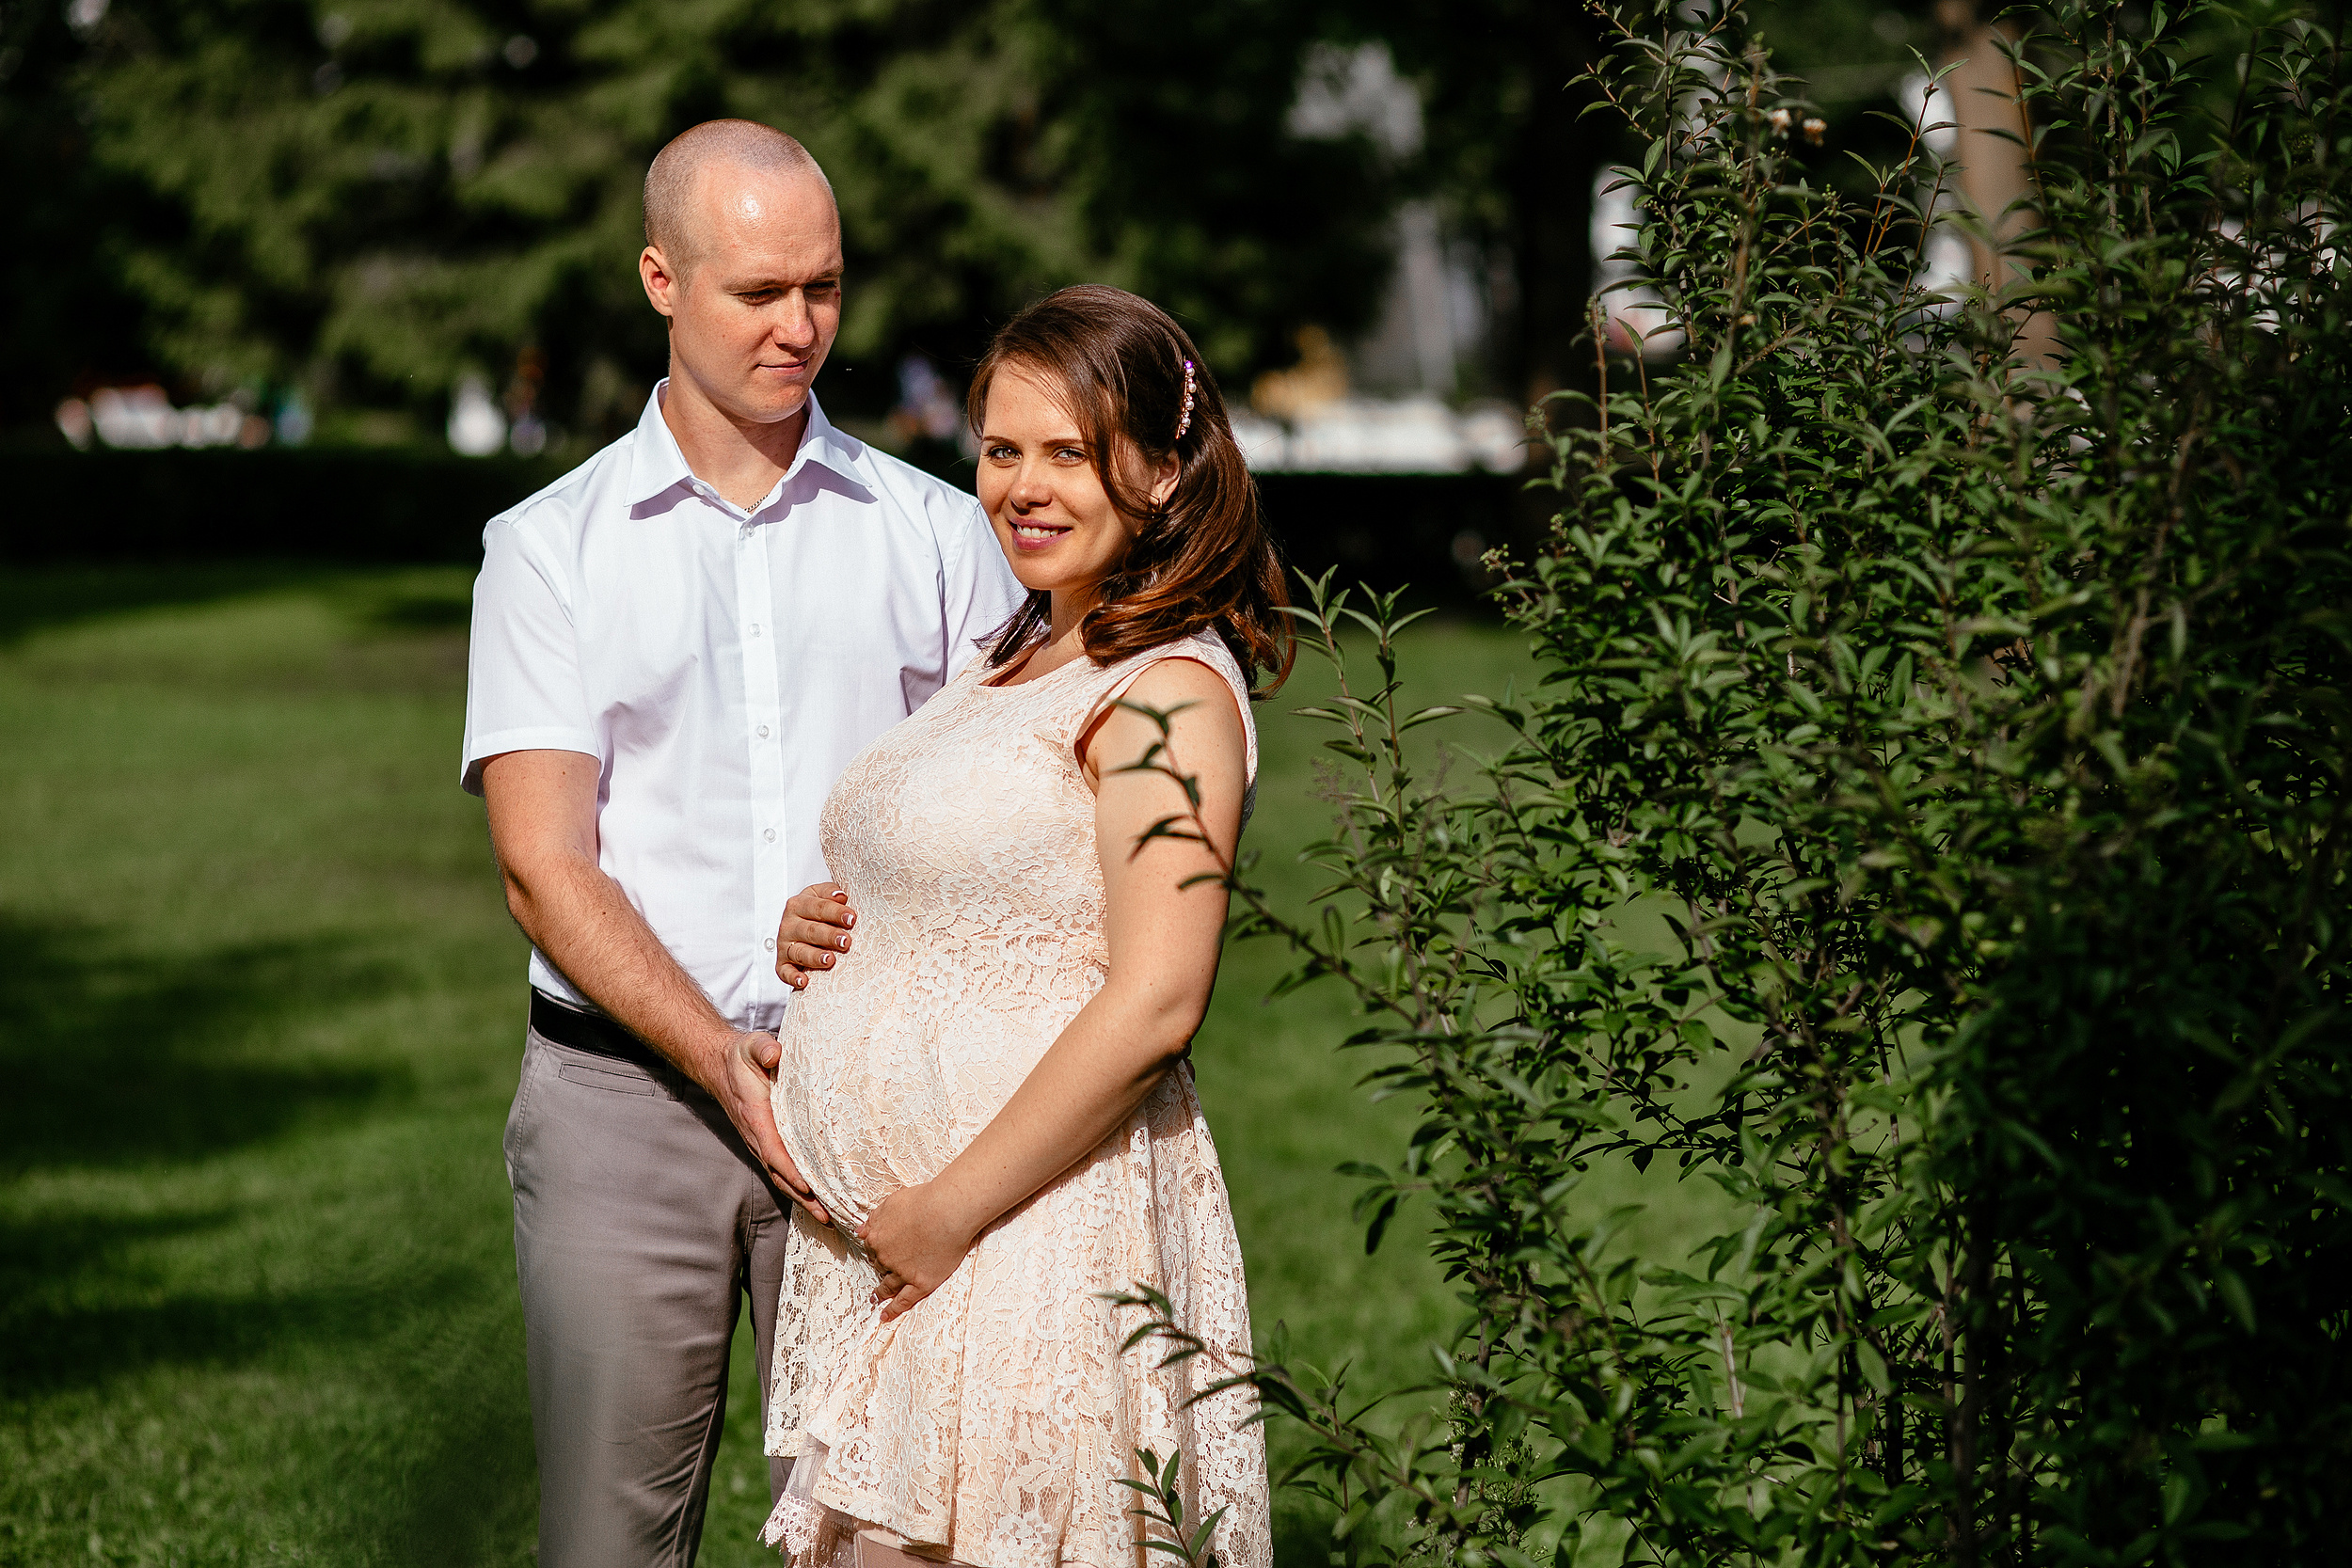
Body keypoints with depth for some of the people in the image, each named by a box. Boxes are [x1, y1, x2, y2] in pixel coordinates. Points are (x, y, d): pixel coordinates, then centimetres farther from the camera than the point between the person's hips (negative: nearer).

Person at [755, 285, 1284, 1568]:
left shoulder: (1168, 693, -13)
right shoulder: (1015, 662, 14)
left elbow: (1153, 1005, -21)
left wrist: (952, 1209, -18)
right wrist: (829, 931, 6)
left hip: (1040, 1224, -9)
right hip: (879, 1220, 9)